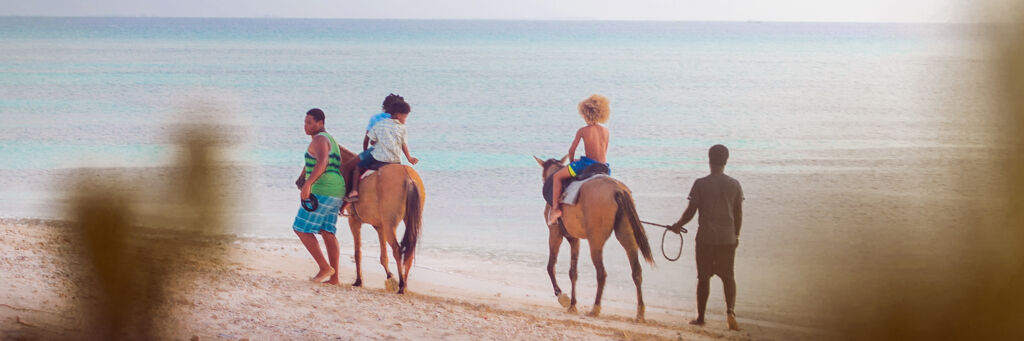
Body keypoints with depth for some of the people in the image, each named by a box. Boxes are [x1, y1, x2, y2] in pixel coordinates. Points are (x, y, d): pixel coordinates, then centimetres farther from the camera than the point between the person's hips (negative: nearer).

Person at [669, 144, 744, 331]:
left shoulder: (700, 184, -7)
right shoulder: (734, 185, 0)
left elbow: (691, 210, -4)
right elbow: (738, 214, 5)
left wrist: (678, 225, 13)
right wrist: (736, 235, 18)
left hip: (705, 238, -2)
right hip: (728, 238, 2)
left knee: (704, 277, 8)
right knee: (728, 276, 10)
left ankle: (700, 317, 14)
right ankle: (730, 309, -13)